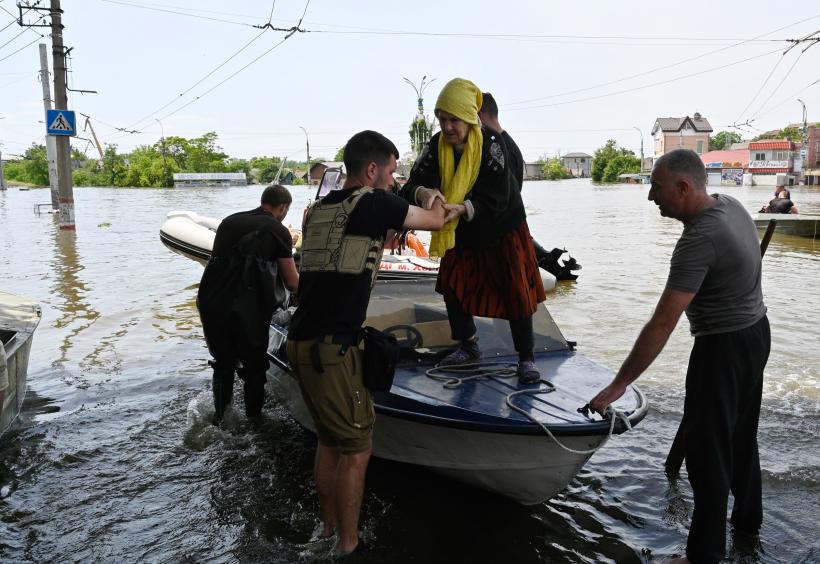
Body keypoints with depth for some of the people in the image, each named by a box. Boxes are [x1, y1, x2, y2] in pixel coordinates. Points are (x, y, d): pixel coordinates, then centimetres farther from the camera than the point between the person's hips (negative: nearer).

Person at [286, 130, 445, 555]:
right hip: (331, 349, -8)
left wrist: (388, 232, 30)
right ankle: (347, 546, 16)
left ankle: (328, 530, 33)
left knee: (329, 440, 20)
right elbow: (435, 222, 8)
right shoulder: (374, 203, -8)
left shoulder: (319, 209, 14)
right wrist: (436, 201, 29)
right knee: (357, 449, 4)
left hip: (300, 342, 9)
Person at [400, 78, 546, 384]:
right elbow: (412, 185, -22)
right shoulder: (436, 146, -12)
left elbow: (496, 199, -28)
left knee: (515, 291, -5)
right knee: (452, 286, 5)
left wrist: (463, 208, -45)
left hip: (502, 230, -4)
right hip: (462, 234, 4)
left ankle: (526, 359, 9)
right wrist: (423, 192, -46)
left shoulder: (491, 143, -23)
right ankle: (469, 347, 26)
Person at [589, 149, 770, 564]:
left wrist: (619, 385, -28)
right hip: (756, 332, 10)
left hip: (723, 347, -10)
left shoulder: (698, 240, -30)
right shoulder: (730, 205, -2)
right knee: (742, 436, 24)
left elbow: (662, 324, -32)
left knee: (707, 451, 1)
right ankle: (748, 519, 42)